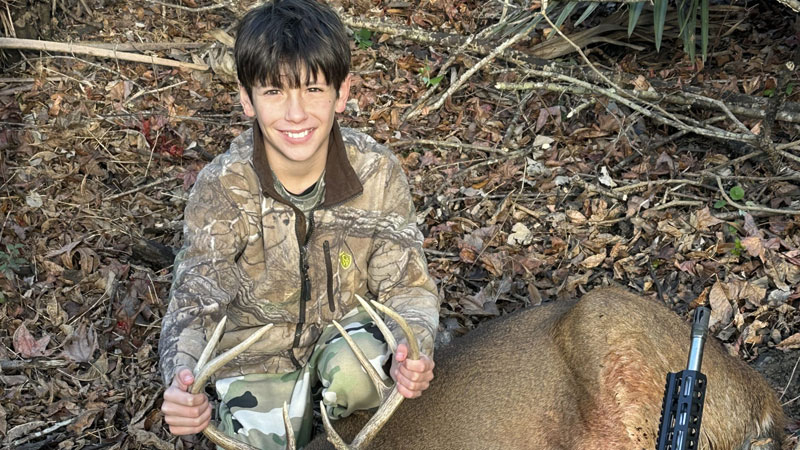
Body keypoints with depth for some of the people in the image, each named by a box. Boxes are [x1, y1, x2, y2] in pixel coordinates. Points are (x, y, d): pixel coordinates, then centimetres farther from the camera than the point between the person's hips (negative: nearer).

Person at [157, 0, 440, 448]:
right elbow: (195, 302, -23)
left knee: (356, 372, -31)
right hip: (259, 354, 1)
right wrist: (181, 378, -46)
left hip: (347, 325, 0)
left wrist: (413, 351, -37)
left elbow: (407, 285, -14)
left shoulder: (378, 172, -20)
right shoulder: (222, 188, -23)